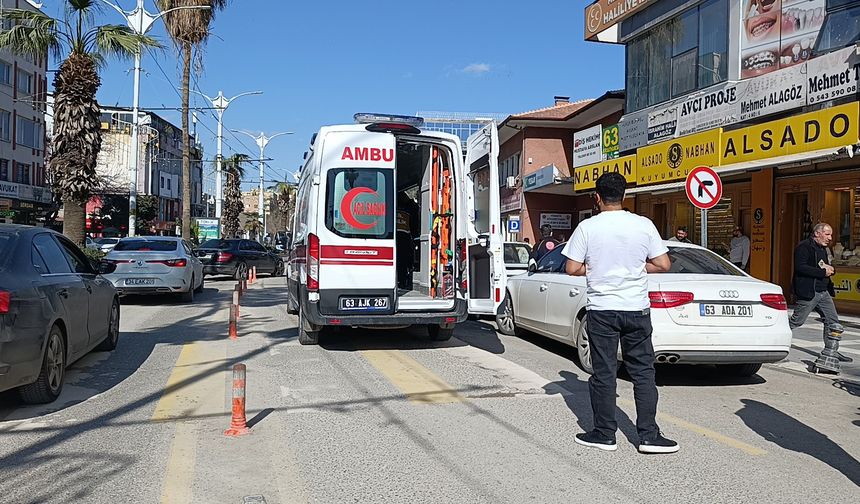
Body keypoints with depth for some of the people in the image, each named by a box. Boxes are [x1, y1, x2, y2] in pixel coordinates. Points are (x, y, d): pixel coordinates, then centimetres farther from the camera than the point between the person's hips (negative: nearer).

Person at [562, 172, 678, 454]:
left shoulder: (587, 227, -6)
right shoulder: (644, 225, -2)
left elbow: (572, 268, -6)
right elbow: (663, 265, 0)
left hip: (601, 310, -1)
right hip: (637, 309, 1)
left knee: (603, 372, 7)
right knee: (643, 372, 9)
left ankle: (604, 434, 14)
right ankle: (649, 436, 10)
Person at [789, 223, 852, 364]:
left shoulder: (822, 249, 18)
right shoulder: (804, 247, -12)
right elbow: (800, 267, -24)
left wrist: (830, 270, 2)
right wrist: (823, 272, -22)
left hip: (823, 292, 9)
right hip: (808, 292, -9)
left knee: (833, 322, 5)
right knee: (796, 321, -2)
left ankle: (831, 351, 14)